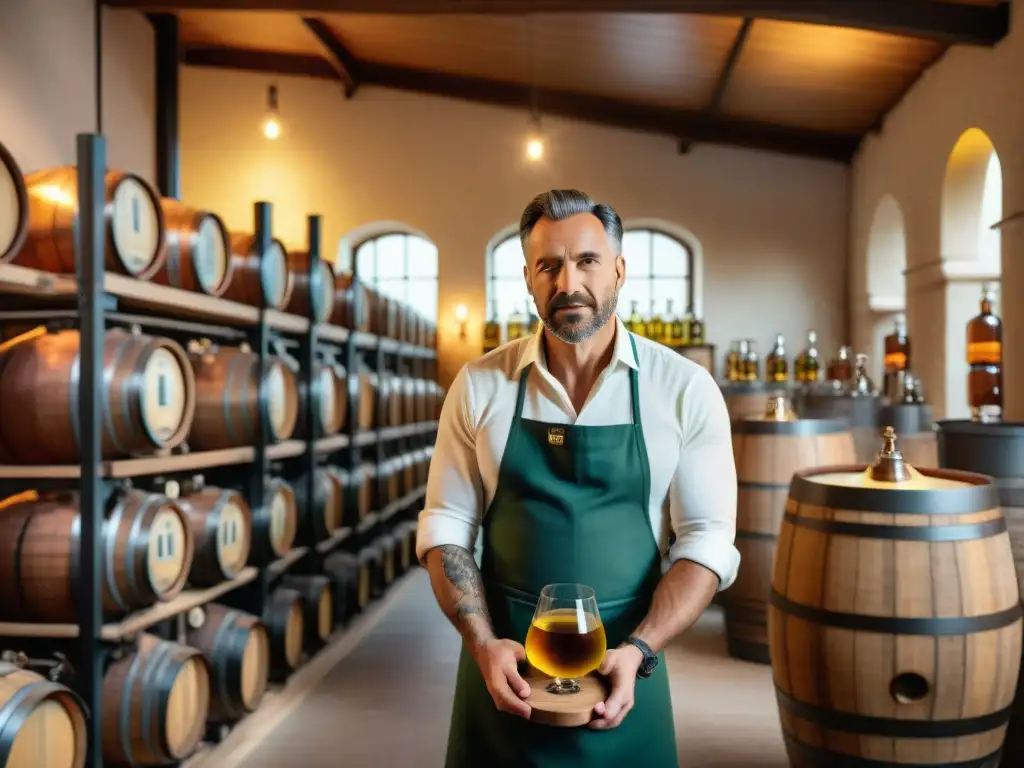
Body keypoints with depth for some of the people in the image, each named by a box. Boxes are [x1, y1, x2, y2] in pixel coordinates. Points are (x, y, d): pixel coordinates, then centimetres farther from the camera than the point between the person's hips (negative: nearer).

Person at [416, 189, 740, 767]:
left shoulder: (685, 389, -7)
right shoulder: (480, 386, -3)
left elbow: (706, 541, -7)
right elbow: (446, 526, 0)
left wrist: (638, 651, -19)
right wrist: (483, 643, -13)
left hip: (624, 662, -1)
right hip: (503, 661, 1)